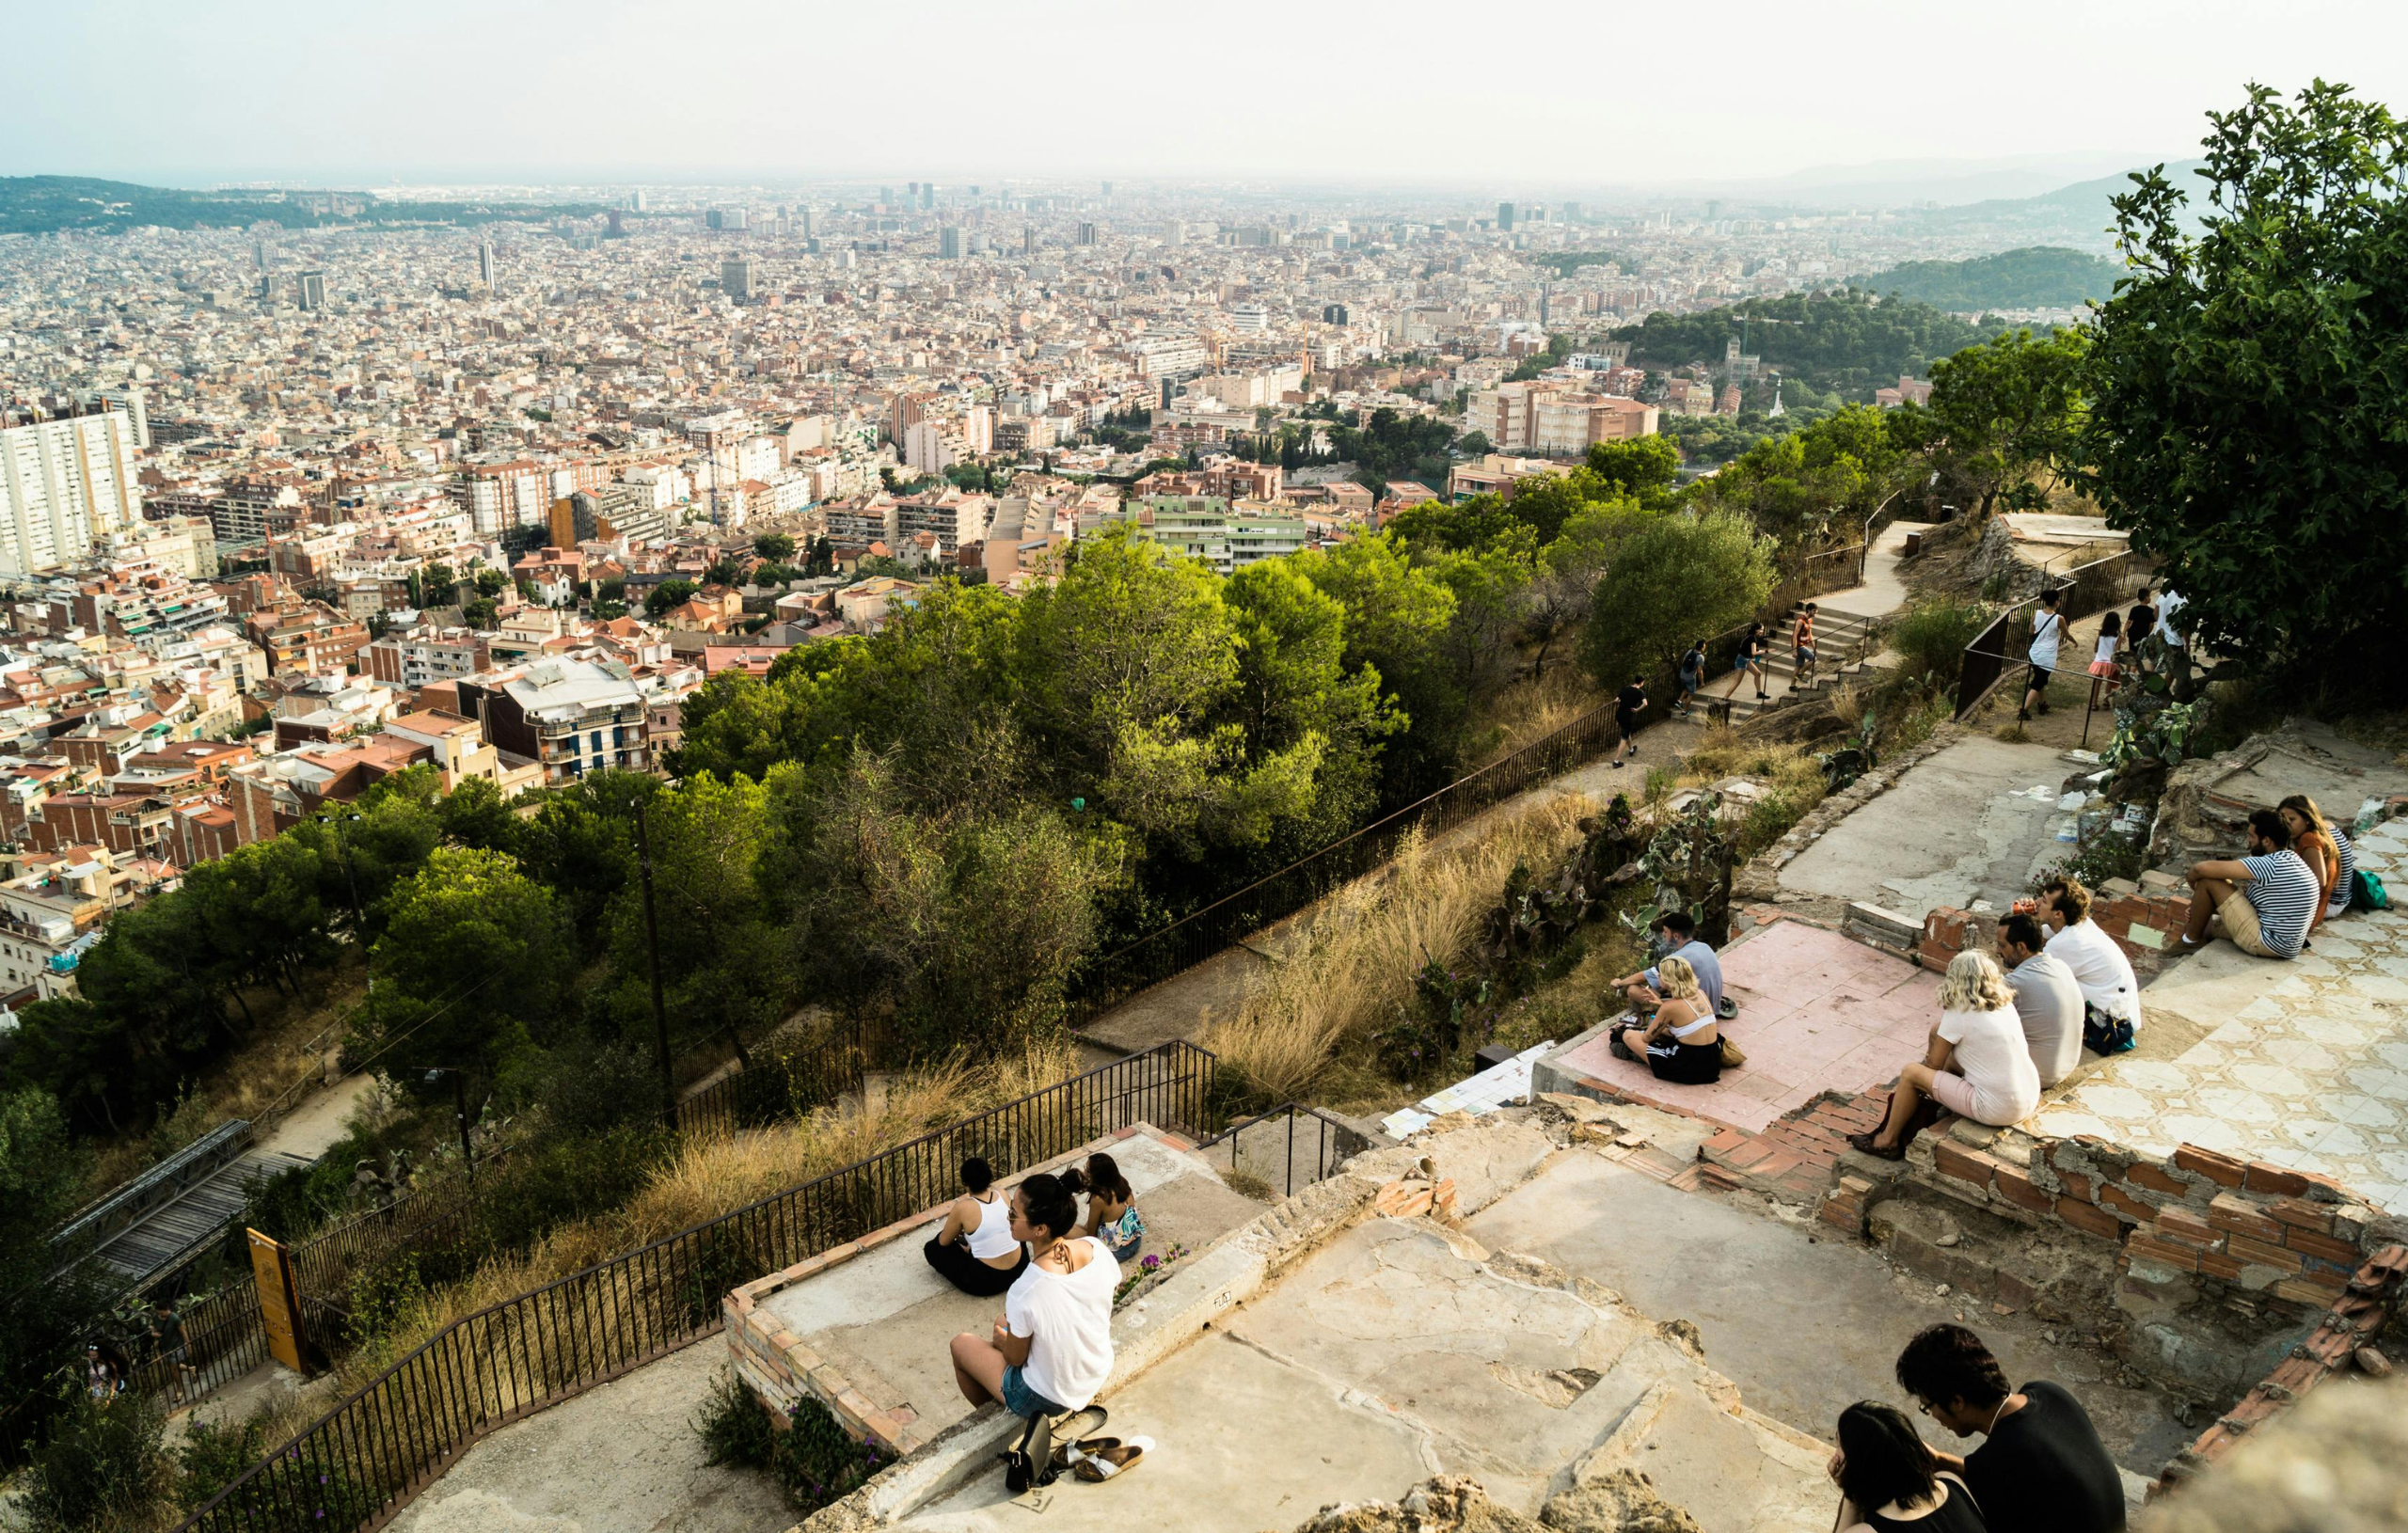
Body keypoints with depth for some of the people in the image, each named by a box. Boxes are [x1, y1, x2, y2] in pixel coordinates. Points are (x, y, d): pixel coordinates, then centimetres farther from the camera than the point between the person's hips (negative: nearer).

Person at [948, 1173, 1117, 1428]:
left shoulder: (1025, 1290, -35)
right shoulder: (1096, 1249, -19)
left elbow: (1015, 1357, -18)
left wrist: (1000, 1339, 7)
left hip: (1048, 1399, -5)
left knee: (961, 1344, 19)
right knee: (1005, 1322, 28)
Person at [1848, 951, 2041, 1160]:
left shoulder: (1959, 1013, -12)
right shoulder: (2006, 1004, 7)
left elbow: (1933, 1064, -2)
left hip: (1998, 1110, -8)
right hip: (2030, 1100, 8)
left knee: (1910, 1074, 2)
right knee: (1951, 1057, 24)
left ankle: (1888, 1142, 17)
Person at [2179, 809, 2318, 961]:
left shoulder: (2270, 864, -20)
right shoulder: (2292, 860, 11)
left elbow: (2202, 868, -21)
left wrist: (2193, 882, 3)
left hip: (2266, 944, -10)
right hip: (2287, 946, 10)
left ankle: (2191, 939, 9)